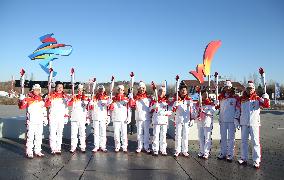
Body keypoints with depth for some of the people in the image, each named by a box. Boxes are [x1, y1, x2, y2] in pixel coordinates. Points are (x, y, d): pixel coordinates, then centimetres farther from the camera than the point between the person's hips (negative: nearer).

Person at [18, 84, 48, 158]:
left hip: (40, 121, 5)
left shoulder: (41, 99, 11)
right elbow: (22, 107, -12)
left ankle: (37, 151, 24)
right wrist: (22, 100, -30)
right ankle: (29, 152, 5)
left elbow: (44, 110, 17)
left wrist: (45, 118, 15)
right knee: (30, 136, -4)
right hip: (31, 121, -5)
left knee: (39, 137, 12)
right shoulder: (28, 99, -4)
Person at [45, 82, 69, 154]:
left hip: (61, 117, 4)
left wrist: (66, 115, 10)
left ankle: (58, 148, 18)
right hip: (53, 117, -3)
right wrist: (48, 99, -29)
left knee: (60, 133, 10)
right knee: (52, 132, -2)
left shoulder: (64, 96, 8)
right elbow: (47, 105, -10)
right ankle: (53, 148, 4)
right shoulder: (51, 95, -4)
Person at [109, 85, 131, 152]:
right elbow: (110, 109, 5)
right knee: (116, 133, 4)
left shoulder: (126, 99, 5)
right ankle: (117, 147, 16)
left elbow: (129, 109, 5)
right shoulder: (114, 99, 7)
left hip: (124, 119, -1)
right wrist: (110, 104, -14)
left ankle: (124, 147, 11)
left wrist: (129, 118, -3)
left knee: (124, 133, 1)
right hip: (116, 119, 1)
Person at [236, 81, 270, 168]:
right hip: (244, 123, 3)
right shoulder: (241, 99, 8)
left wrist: (266, 98, -20)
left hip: (254, 123, -3)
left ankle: (256, 160, 4)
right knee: (244, 141, 11)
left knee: (255, 142, -3)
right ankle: (244, 159, 23)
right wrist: (237, 119, 11)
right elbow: (238, 110, 14)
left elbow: (266, 105, -7)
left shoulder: (257, 99, 2)